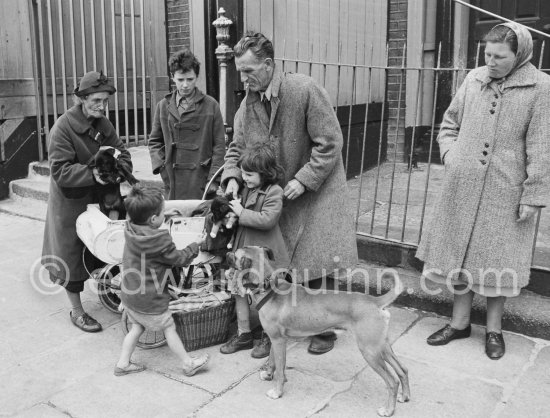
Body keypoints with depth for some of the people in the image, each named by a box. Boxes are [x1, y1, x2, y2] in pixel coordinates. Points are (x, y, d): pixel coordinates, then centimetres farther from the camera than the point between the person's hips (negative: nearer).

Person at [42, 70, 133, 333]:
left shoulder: (103, 125, 2)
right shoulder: (63, 128, -18)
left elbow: (122, 153, 3)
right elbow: (60, 170, -23)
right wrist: (92, 174, -32)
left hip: (99, 199, 6)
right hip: (71, 203, -6)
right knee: (72, 256, 5)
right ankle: (77, 311, 19)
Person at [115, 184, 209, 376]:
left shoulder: (130, 230, -10)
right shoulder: (160, 241, -28)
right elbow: (179, 259, -13)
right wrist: (196, 245, 0)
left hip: (129, 294, 7)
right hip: (149, 300, -6)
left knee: (136, 327, 23)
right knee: (169, 328, 9)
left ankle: (123, 363, 30)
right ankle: (188, 364, 23)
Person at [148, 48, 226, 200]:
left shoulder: (210, 105, 1)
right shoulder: (164, 106, 8)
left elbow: (219, 145, 0)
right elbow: (154, 141, 15)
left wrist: (214, 179, -7)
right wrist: (161, 167, -1)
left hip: (202, 183, -2)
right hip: (174, 184, 2)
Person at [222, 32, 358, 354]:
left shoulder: (306, 90, -18)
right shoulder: (249, 102, 0)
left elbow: (330, 143, -16)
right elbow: (238, 146, 8)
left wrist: (304, 179, -20)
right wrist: (232, 176, -10)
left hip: (316, 191, -5)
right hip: (275, 194, 5)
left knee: (318, 265, -1)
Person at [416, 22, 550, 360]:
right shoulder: (474, 80, 4)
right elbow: (449, 124, 16)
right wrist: (452, 157, 1)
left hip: (506, 193, -4)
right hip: (463, 188, 4)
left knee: (498, 260, 7)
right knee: (460, 253, 12)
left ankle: (494, 328, 27)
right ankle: (460, 322, 29)